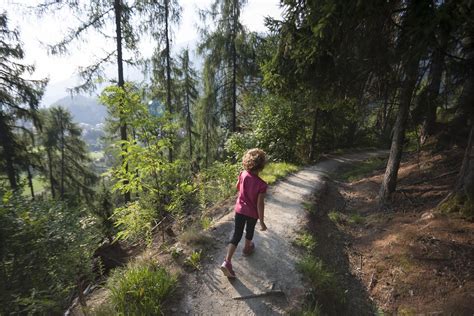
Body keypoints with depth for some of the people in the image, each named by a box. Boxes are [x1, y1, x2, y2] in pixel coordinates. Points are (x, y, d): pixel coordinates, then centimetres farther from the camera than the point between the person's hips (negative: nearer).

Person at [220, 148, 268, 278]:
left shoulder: (243, 175, -14)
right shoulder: (262, 184, -27)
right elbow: (260, 204, -22)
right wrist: (262, 221, -11)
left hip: (240, 209, 3)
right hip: (252, 213, -3)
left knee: (237, 235, 10)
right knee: (249, 231, 26)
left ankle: (227, 261, 4)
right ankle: (247, 248, 52)